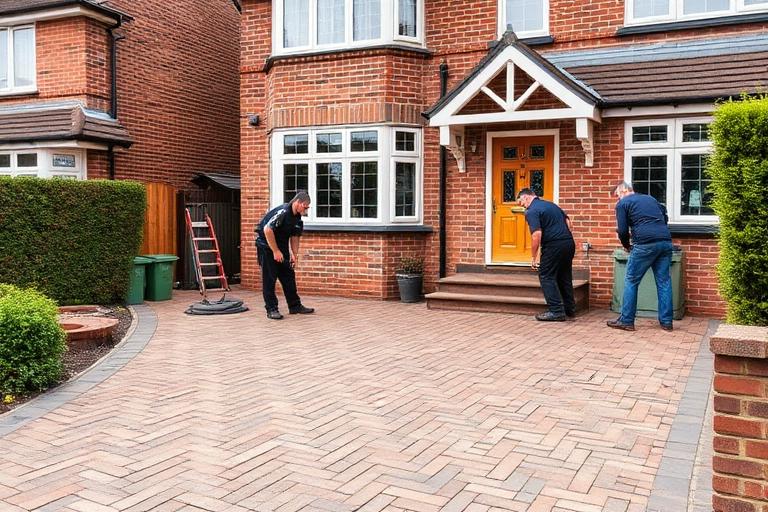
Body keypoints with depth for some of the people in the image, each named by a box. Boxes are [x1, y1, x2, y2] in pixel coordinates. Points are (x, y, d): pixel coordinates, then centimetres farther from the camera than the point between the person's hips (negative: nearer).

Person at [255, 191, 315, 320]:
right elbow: (267, 230, -30)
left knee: (289, 276, 8)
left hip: (281, 246, 8)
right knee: (269, 279, -5)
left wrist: (294, 254, 0)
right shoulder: (282, 212, -25)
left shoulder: (297, 218, 2)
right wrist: (276, 251, -25)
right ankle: (271, 309, 0)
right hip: (266, 244, -8)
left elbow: (294, 237, 10)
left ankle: (295, 306, 15)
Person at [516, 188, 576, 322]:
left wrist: (533, 257, -12)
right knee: (565, 277, 17)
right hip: (569, 243, 8)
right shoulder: (551, 204, 18)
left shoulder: (531, 211, -9)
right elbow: (568, 221, 19)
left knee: (546, 277, 2)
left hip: (553, 246, -8)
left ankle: (556, 311, -1)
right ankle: (570, 309, 23)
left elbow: (537, 234, -19)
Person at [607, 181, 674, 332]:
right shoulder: (650, 198, 26)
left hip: (646, 244, -6)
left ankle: (627, 321, 6)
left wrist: (627, 246, 18)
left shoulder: (622, 203, 8)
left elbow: (622, 230, 1)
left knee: (631, 281, 4)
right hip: (666, 242, 6)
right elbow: (665, 218, 28)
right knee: (664, 281, 10)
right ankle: (666, 322, 12)